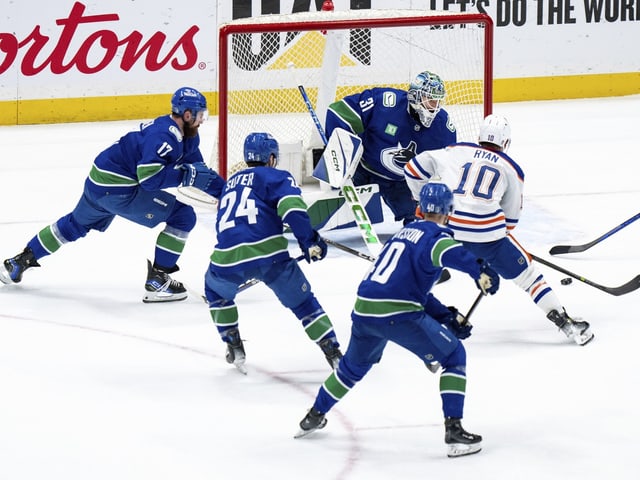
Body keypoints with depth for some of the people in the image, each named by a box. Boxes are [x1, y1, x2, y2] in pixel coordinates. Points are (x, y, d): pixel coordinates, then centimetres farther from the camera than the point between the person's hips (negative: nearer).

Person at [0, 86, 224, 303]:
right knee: (183, 216, -8)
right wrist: (186, 174, -28)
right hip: (118, 189, -10)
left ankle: (19, 262, 43)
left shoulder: (186, 136, 8)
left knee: (77, 224, 32)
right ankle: (157, 281, -4)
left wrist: (224, 189, 7)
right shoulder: (165, 135, -22)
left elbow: (198, 168, 16)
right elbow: (149, 175, -31)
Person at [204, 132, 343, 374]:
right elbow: (292, 208, -8)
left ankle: (234, 346, 26)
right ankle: (333, 353, 4)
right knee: (303, 302, 11)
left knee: (215, 290, 34)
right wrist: (309, 241, -5)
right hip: (270, 254, -3)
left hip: (227, 257, 3)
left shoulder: (231, 183, 30)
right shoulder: (277, 177, 11)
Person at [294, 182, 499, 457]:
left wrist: (448, 317, 23)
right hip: (398, 314, -8)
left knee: (354, 365, 34)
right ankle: (453, 430, -6)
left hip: (364, 311, 8)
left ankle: (314, 417, 48)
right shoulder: (435, 235, -2)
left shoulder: (406, 232, 24)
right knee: (454, 357, 5)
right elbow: (447, 251, -30)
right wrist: (480, 271, -34)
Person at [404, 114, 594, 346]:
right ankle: (566, 323, 10)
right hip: (486, 231, -1)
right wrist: (500, 236, 43)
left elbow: (414, 168, 19)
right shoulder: (511, 169, 19)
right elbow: (511, 216, 24)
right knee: (526, 272, 11)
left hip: (445, 226, 1)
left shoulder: (455, 152, 18)